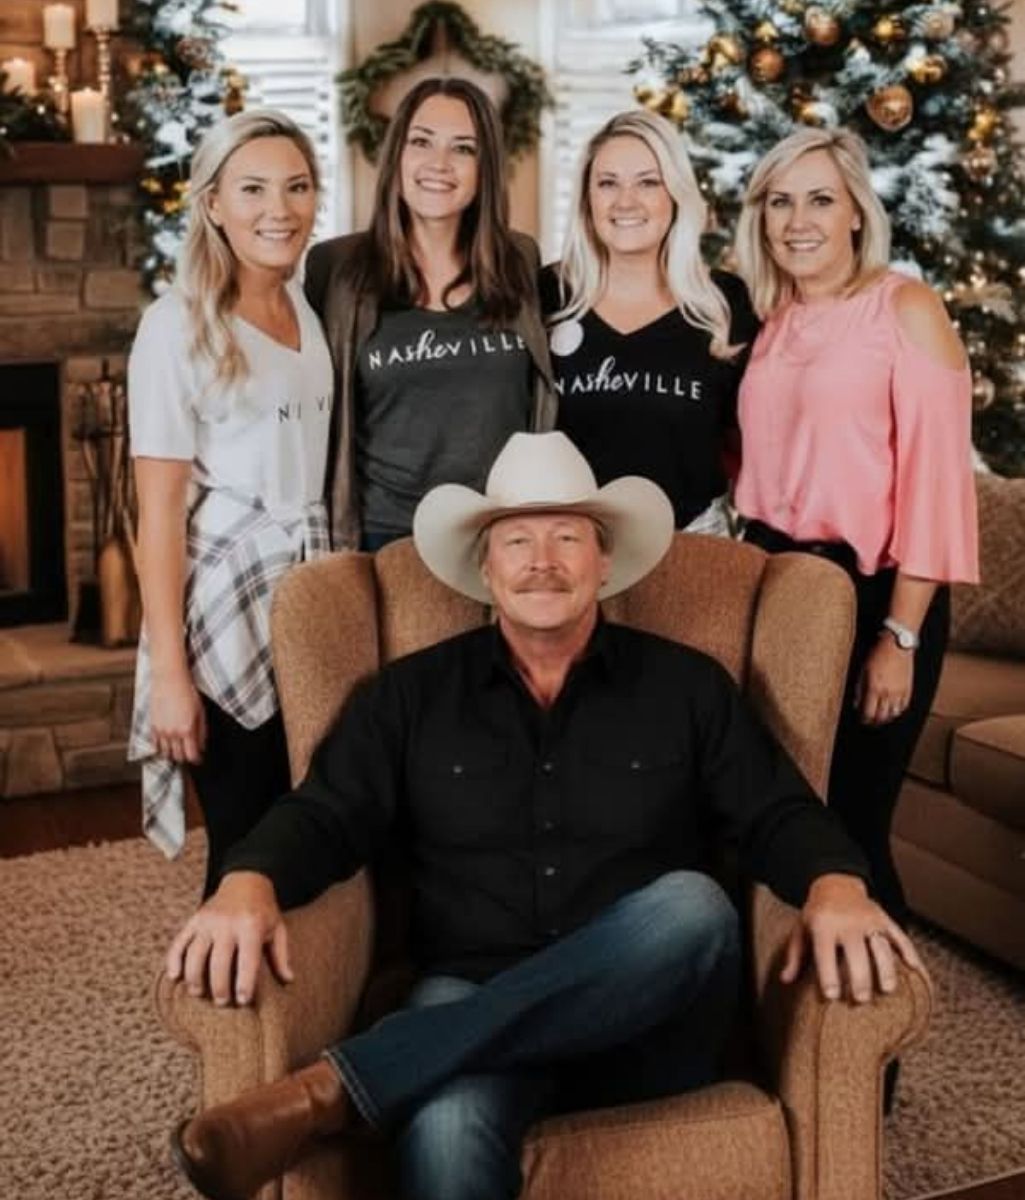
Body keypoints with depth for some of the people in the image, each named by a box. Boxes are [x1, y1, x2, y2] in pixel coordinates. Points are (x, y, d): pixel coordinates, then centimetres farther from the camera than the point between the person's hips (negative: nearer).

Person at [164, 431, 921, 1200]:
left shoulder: (686, 686, 11)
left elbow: (779, 814, 7)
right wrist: (250, 884, -17)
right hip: (469, 1013, -3)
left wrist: (836, 886, -17)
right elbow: (325, 817, 6)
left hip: (647, 1026, 3)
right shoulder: (413, 693, 11)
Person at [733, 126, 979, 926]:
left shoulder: (906, 308, -8)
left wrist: (900, 636, -17)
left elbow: (935, 479, -13)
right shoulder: (774, 321, 11)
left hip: (870, 592, -6)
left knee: (848, 818, 1)